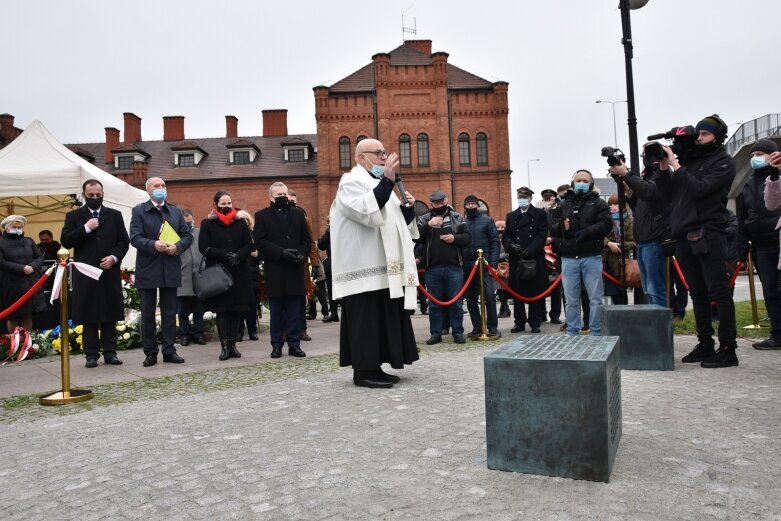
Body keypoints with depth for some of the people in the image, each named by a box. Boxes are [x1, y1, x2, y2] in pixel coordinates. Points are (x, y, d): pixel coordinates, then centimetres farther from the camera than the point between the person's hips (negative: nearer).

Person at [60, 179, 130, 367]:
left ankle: (110, 352, 10)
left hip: (110, 273, 1)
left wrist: (114, 257, -10)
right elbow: (65, 241, -2)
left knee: (110, 315, 4)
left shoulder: (115, 215, 10)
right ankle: (91, 354, 7)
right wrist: (86, 229, -13)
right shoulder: (74, 216, 7)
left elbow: (124, 241, 6)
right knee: (88, 317, 2)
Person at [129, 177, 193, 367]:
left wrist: (177, 246, -13)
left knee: (170, 313, 7)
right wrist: (153, 245, -26)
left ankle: (169, 351, 15)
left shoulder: (176, 211, 12)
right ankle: (150, 353, 14)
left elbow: (188, 235, 7)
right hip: (147, 269, -2)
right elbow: (135, 238, -9)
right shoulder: (139, 211, 2)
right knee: (147, 314, 5)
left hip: (170, 270, 3)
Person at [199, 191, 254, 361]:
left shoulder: (240, 222, 11)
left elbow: (249, 245, 6)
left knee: (237, 309, 3)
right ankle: (225, 346, 3)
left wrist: (238, 256, -14)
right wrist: (226, 254, -17)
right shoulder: (207, 224, 3)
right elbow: (204, 248, -6)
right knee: (222, 310, -2)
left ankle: (232, 344, 12)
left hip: (239, 273, 3)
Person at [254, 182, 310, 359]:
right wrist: (281, 253, -15)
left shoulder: (298, 215, 15)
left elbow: (306, 239, 12)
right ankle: (277, 345, 11)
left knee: (294, 309, 3)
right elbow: (259, 241, -5)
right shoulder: (262, 216, 5)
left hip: (295, 269, 2)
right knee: (276, 310, 3)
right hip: (274, 270, -2)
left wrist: (301, 254, -7)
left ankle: (294, 344, 9)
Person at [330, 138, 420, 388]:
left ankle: (374, 367, 17)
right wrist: (387, 181, -26)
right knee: (365, 319, -7)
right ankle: (363, 371, -1)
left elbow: (398, 222, 23)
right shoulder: (351, 181, -6)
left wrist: (408, 207, 4)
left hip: (383, 267, 10)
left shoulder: (379, 184, 22)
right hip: (365, 267, -9)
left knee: (382, 318, 10)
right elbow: (366, 212, -25)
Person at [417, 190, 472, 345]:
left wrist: (455, 238, -13)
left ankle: (458, 333, 13)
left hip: (454, 267, 0)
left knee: (456, 302, 5)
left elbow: (468, 237, 5)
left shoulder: (457, 217, 8)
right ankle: (436, 333, 15)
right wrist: (428, 225, -18)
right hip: (432, 268, 1)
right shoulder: (424, 219, 6)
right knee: (434, 303, 7)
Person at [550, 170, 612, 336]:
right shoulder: (563, 205, 15)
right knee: (571, 299, 8)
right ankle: (572, 332, 17)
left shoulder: (598, 204, 6)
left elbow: (606, 224, -8)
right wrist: (561, 226, -10)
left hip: (591, 257, -2)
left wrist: (585, 233, -19)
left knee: (595, 298, 2)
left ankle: (595, 333, 11)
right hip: (569, 258, 2)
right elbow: (552, 229, 12)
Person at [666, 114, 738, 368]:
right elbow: (669, 193, 15)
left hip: (708, 236, -6)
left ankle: (727, 349, -1)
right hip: (684, 236, 6)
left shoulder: (724, 162, 1)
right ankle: (705, 344, 17)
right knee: (698, 294, 10)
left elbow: (700, 188, -15)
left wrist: (675, 164, -12)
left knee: (719, 292, -5)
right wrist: (663, 167, 4)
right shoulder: (690, 159, 18)